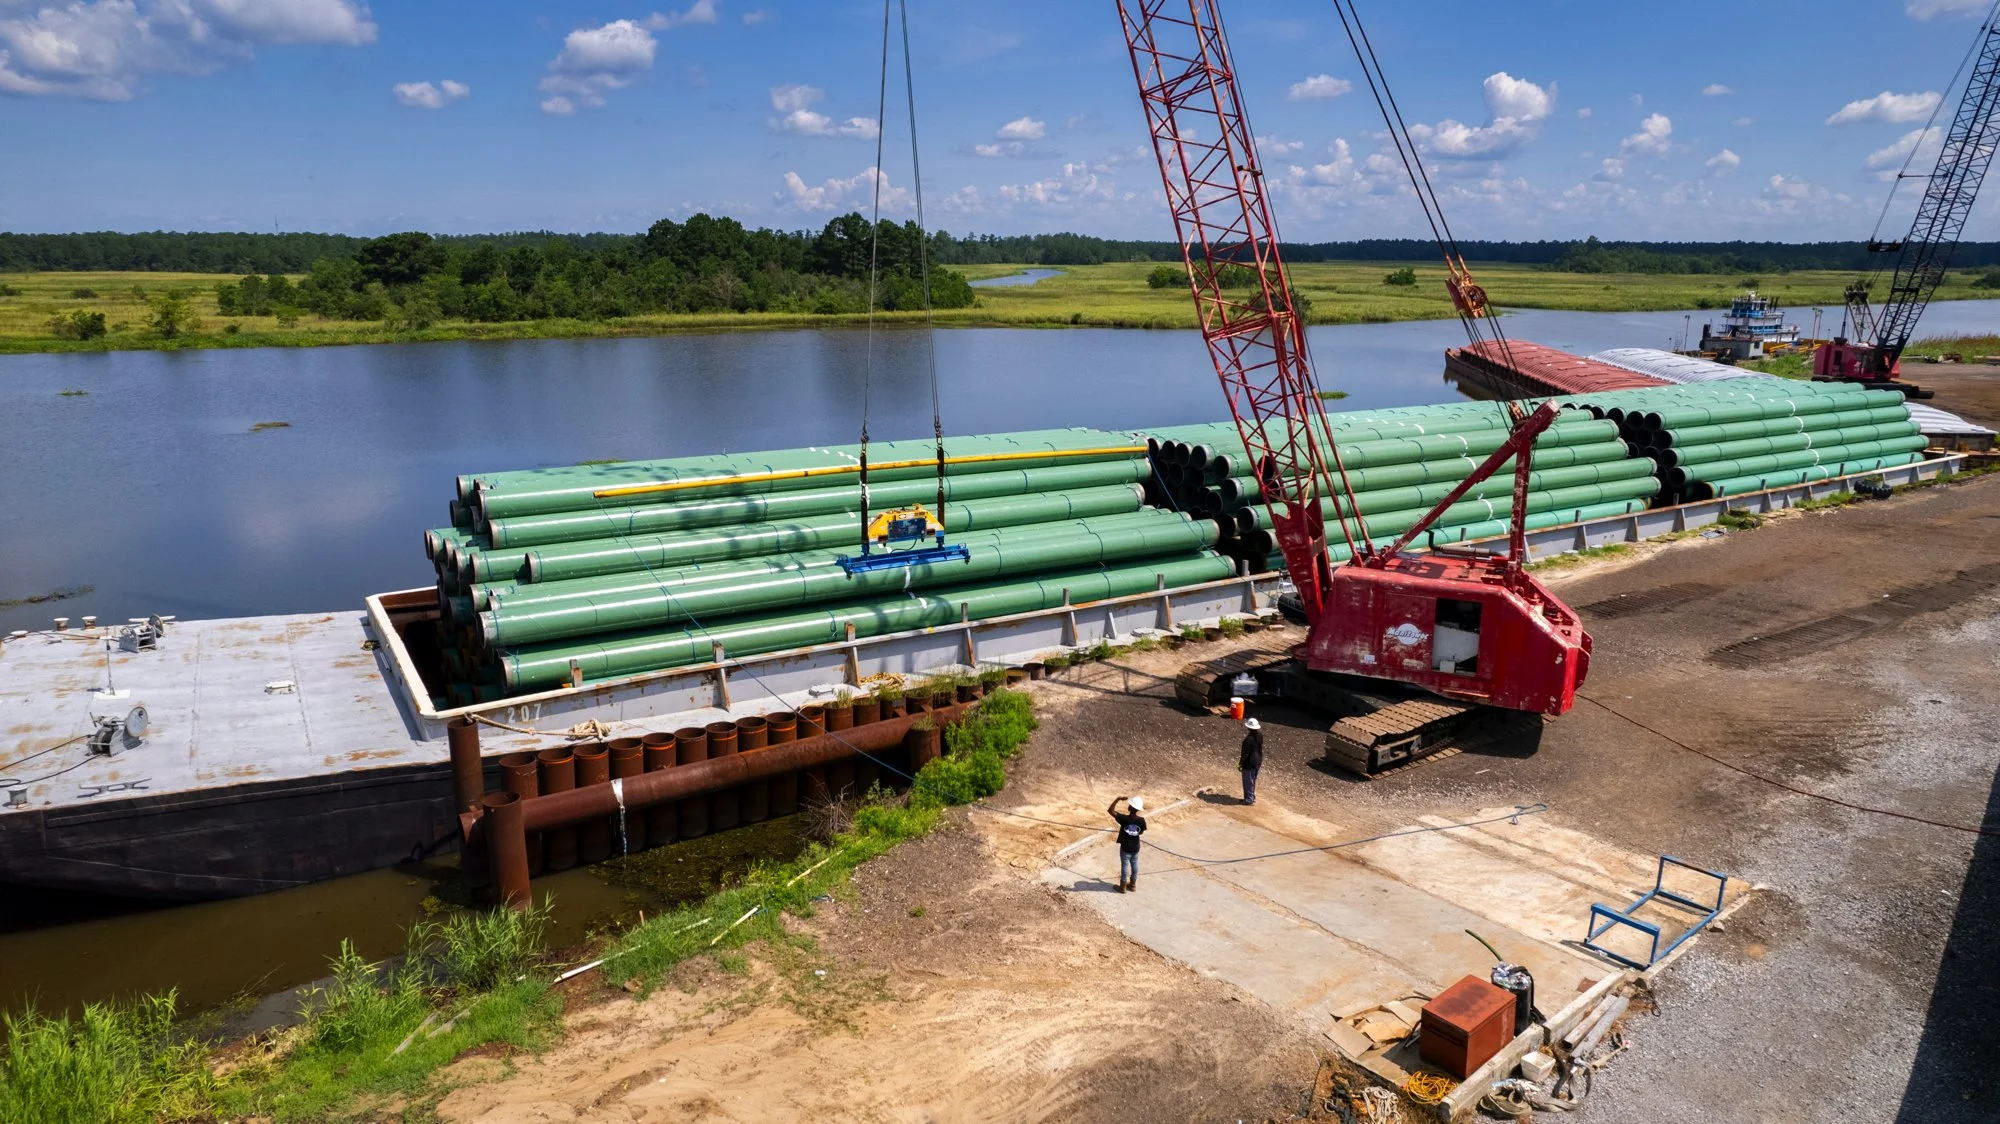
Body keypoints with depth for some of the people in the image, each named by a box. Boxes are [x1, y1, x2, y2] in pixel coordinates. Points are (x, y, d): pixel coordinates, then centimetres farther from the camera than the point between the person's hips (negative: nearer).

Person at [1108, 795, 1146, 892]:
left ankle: (1123, 887, 26)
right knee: (1134, 866, 21)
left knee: (1124, 866, 12)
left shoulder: (1124, 818, -27)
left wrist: (1118, 799, -20)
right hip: (1135, 847, 3)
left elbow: (1110, 810, -23)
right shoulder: (1141, 820, -16)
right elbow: (1141, 832, 1)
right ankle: (1133, 885, 36)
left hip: (1125, 848, -3)